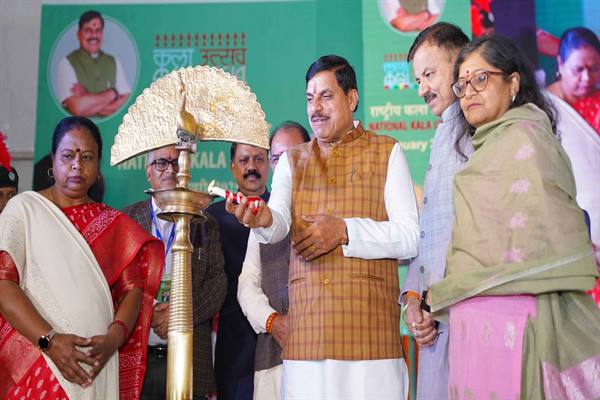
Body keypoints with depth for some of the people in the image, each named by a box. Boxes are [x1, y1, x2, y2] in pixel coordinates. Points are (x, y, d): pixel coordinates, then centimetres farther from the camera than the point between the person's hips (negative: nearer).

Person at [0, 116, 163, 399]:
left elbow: (133, 288, 4)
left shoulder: (113, 224, 11)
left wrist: (114, 338, -14)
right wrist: (49, 340, -18)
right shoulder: (24, 208, 1)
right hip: (37, 363, -3)